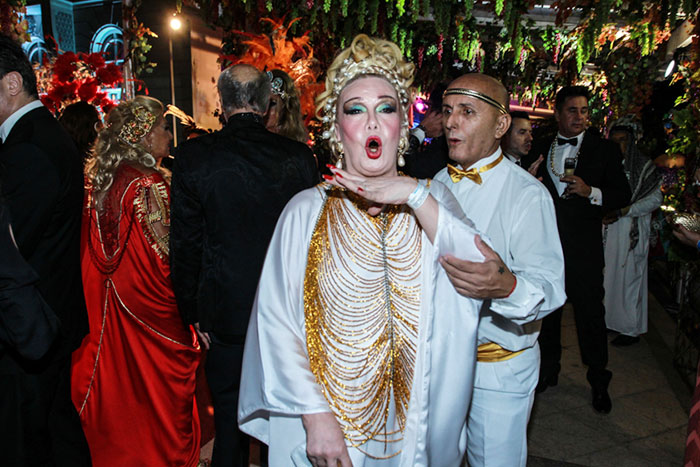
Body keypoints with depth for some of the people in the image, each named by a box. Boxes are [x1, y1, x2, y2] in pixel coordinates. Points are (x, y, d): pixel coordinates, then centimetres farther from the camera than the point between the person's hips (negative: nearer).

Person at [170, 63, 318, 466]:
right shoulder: (299, 157, -7)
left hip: (226, 312, -1)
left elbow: (185, 242, -6)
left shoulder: (194, 156, -10)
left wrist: (193, 313, 5)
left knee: (230, 416, 16)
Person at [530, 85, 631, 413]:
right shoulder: (541, 149, 10)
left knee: (590, 312, 1)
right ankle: (549, 369, 30)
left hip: (583, 247, -3)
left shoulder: (604, 149, 2)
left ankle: (598, 382, 17)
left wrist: (591, 191, -18)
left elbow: (624, 195, -1)